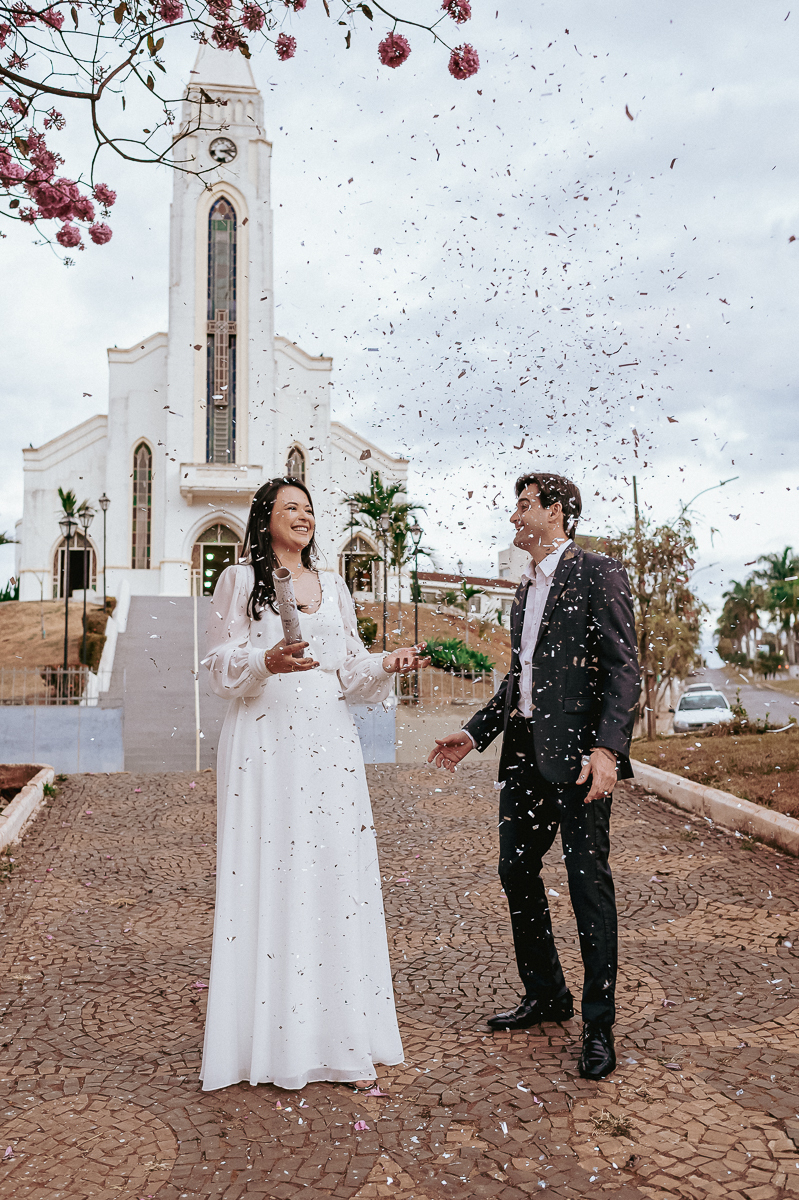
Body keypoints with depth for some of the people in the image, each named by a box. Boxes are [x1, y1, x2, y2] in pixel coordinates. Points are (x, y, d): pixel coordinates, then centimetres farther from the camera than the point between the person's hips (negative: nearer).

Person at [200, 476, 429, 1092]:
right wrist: (267, 662, -18)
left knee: (337, 875, 1)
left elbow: (350, 671, 16)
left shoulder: (334, 587, 17)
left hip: (329, 745, 3)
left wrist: (387, 664, -2)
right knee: (268, 877, -3)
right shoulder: (240, 580, 6)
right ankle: (273, 1039, 10)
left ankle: (341, 1039, 10)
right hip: (264, 744, -3)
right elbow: (221, 665, 0)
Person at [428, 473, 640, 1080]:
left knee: (589, 880, -1)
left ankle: (599, 1024, 14)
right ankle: (547, 995, 31)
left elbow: (624, 670, -13)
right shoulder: (527, 588, 19)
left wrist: (606, 747, -24)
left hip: (577, 751, -8)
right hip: (525, 751, 9)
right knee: (516, 870, 13)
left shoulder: (599, 574, -6)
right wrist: (474, 732, 15)